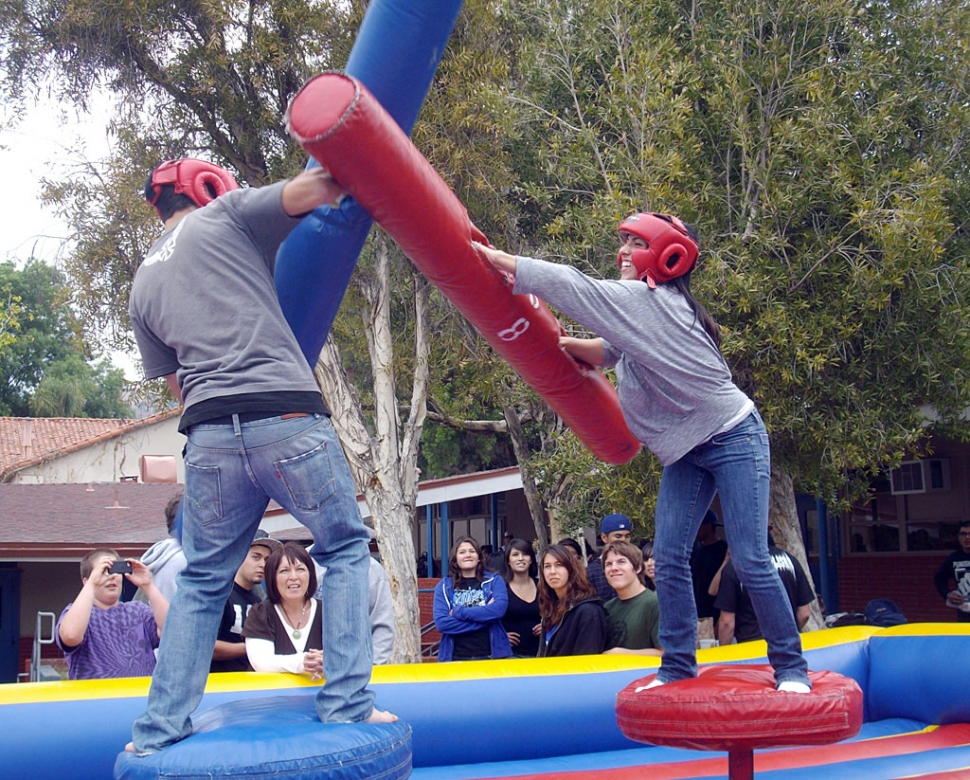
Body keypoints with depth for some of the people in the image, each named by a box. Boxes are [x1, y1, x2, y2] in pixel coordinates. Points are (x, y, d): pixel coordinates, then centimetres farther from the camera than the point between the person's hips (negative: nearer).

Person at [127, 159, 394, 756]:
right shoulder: (226, 215, 10)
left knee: (202, 583, 16)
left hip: (209, 436, 5)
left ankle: (157, 735, 13)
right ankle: (346, 705, 5)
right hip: (290, 421, -5)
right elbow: (313, 189, -3)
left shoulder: (144, 284, 24)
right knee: (346, 550, 12)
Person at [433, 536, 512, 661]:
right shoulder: (444, 586, 6)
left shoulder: (494, 581, 6)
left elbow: (499, 609, -13)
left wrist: (459, 612, -10)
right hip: (456, 658, 0)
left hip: (490, 655, 0)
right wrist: (483, 618, -11)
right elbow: (441, 623, -8)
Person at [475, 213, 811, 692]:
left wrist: (496, 259, -16)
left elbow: (568, 285, -22)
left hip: (733, 439, -9)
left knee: (750, 560, -9)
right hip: (688, 449, 9)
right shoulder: (644, 305, 8)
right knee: (669, 557, 0)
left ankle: (791, 668, 3)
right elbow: (610, 352, 14)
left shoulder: (648, 300, -19)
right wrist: (561, 343, -3)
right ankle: (678, 667, 6)